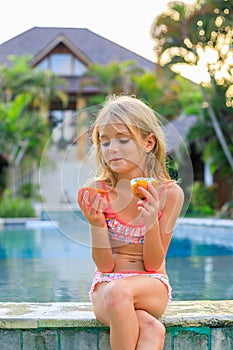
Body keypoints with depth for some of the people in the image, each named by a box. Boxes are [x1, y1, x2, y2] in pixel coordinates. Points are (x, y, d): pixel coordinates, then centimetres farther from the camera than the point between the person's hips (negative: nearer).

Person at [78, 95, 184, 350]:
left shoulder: (170, 193, -8)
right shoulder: (97, 192, -6)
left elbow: (153, 264, -6)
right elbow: (105, 265, -6)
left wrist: (151, 222, -24)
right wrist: (96, 223, -23)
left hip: (152, 285, 0)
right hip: (106, 285, 0)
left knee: (119, 290, -36)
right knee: (151, 329, -33)